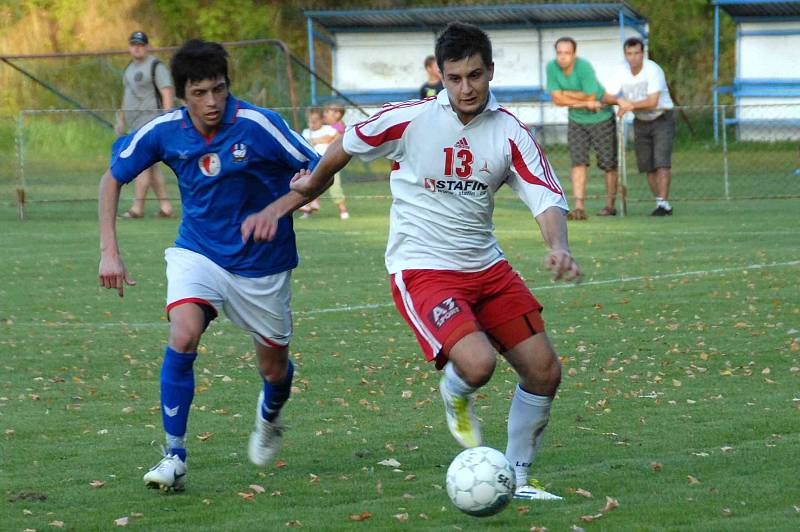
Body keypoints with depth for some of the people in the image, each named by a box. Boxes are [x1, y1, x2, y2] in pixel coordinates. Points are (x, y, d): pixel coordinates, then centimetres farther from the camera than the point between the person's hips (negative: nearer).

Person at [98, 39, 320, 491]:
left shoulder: (258, 124, -22)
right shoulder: (164, 132, -13)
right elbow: (114, 177, 3)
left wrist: (274, 210, -30)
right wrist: (109, 251, -5)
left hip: (262, 262, -1)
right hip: (199, 251, 1)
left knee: (275, 369, 11)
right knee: (183, 337, -26)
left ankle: (270, 416, 50)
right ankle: (174, 458, -16)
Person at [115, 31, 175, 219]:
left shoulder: (156, 66, -8)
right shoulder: (130, 67, 19)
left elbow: (167, 94, -14)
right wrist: (121, 120, 27)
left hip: (150, 120, -9)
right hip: (134, 124, 9)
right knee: (151, 166, 8)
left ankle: (137, 208, -15)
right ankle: (165, 207, 11)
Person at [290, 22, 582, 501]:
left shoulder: (510, 133, -2)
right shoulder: (410, 120, -10)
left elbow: (547, 197, -10)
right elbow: (345, 147, 7)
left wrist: (559, 247, -31)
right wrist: (312, 184, 25)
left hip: (487, 268, 5)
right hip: (421, 270, -5)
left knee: (544, 371, 0)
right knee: (477, 363, -27)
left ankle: (518, 477, 20)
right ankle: (456, 398, 13)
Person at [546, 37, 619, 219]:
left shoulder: (584, 67, -27)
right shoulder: (552, 67, -13)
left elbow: (590, 97, -25)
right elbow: (557, 99, -13)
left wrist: (565, 93, -17)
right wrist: (584, 103, -21)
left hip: (601, 118, -3)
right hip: (576, 120, 3)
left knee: (608, 162, 4)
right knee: (578, 161, -8)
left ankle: (610, 205, 19)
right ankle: (579, 207, -14)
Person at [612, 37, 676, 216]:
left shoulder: (653, 70, -20)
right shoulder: (622, 72, -4)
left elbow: (653, 101, -27)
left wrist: (630, 105, -28)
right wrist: (621, 102, -27)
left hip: (662, 119, -5)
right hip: (640, 122, 5)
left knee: (662, 162, -17)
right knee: (648, 166, 4)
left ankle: (663, 203, -22)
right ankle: (661, 203, 13)